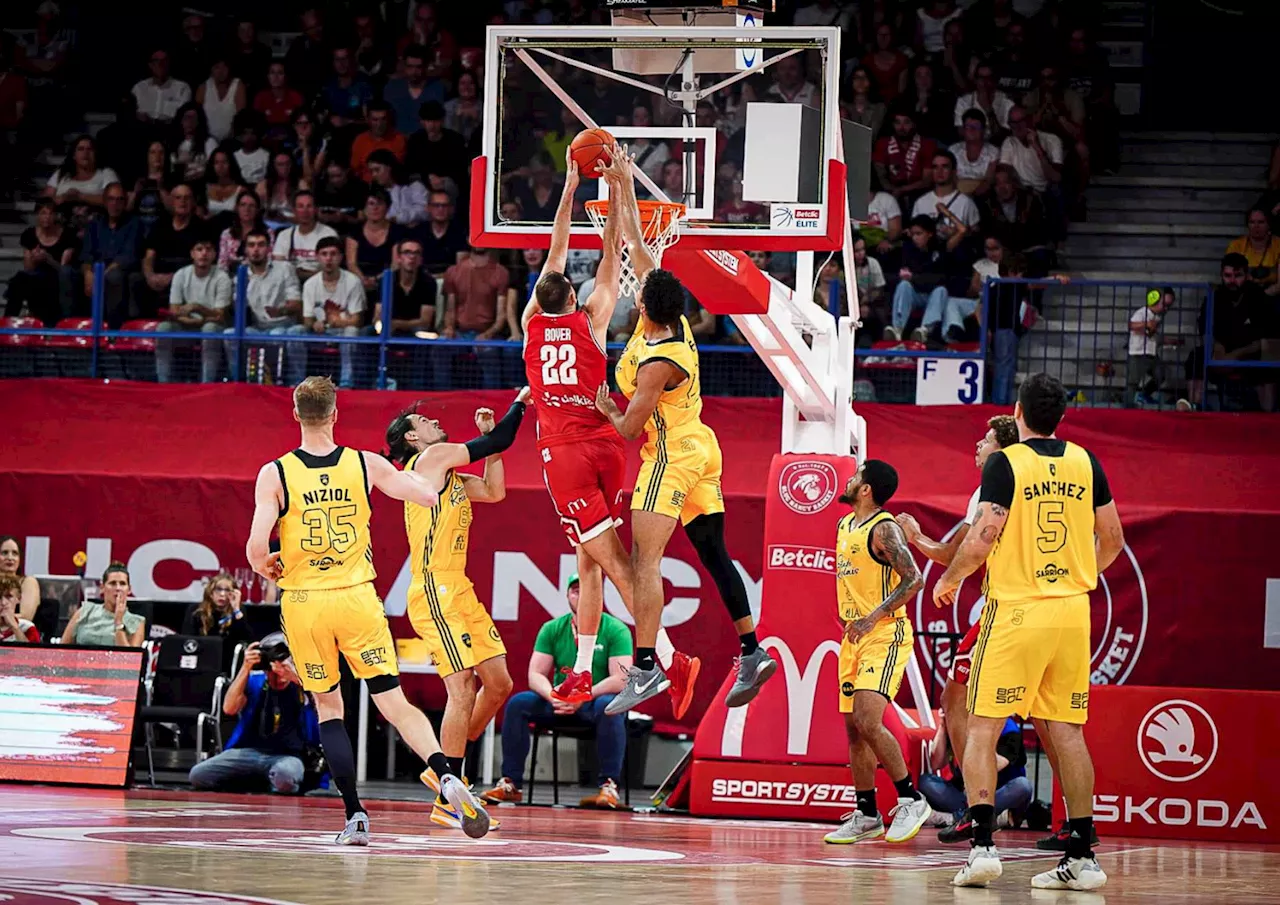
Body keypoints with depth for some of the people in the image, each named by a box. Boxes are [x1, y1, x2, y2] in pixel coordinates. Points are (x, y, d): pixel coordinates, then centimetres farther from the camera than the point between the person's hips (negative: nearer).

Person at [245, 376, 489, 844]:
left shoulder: (275, 474, -6)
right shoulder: (366, 465, -1)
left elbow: (256, 548, -13)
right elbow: (430, 496, 3)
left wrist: (265, 568, 9)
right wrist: (410, 474, 24)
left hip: (303, 602, -1)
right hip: (357, 596, 1)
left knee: (328, 707, 13)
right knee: (395, 704, 1)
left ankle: (355, 816, 6)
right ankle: (445, 776, -23)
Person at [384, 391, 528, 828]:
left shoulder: (447, 474, 20)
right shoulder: (432, 457, -6)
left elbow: (494, 491, 25)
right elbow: (500, 442, -5)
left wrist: (488, 435, 20)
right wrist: (522, 400, 9)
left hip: (459, 591, 10)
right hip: (435, 591, -10)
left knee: (498, 684, 9)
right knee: (463, 689, -13)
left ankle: (444, 771, 21)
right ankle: (447, 802, -10)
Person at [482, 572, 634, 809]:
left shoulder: (615, 630, -7)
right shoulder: (552, 629, 4)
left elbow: (620, 679, -17)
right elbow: (535, 674, -1)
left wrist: (583, 697, -29)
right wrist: (553, 696, -23)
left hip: (595, 701, -4)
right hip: (559, 704, 4)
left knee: (609, 707, -37)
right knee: (518, 703, -19)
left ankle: (609, 787, -35)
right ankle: (510, 784, -17)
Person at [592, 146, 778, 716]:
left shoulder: (657, 362, -23)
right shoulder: (674, 320, -2)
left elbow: (630, 429, -18)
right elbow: (636, 247, 7)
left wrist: (606, 407, 3)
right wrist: (623, 185, 10)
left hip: (671, 456, -10)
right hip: (701, 450, 10)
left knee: (645, 560, -12)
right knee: (714, 554, 10)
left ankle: (646, 667, -20)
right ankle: (752, 652, 8)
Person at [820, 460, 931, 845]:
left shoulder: (884, 529, -13)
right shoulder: (845, 525, 14)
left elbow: (913, 580, -20)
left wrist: (872, 618, -25)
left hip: (885, 635, -9)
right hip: (853, 636, 9)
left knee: (868, 722, -20)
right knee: (854, 729, 8)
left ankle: (911, 799, -10)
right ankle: (866, 816, 15)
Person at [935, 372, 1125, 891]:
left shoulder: (1005, 463, -7)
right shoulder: (1085, 463, 7)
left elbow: (983, 537, -14)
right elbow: (1112, 539, 12)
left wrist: (949, 580, 3)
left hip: (1016, 610, -5)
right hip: (1073, 612, 5)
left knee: (982, 729, 0)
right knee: (1065, 733, 9)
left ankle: (982, 845, -13)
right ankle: (1082, 857, 7)